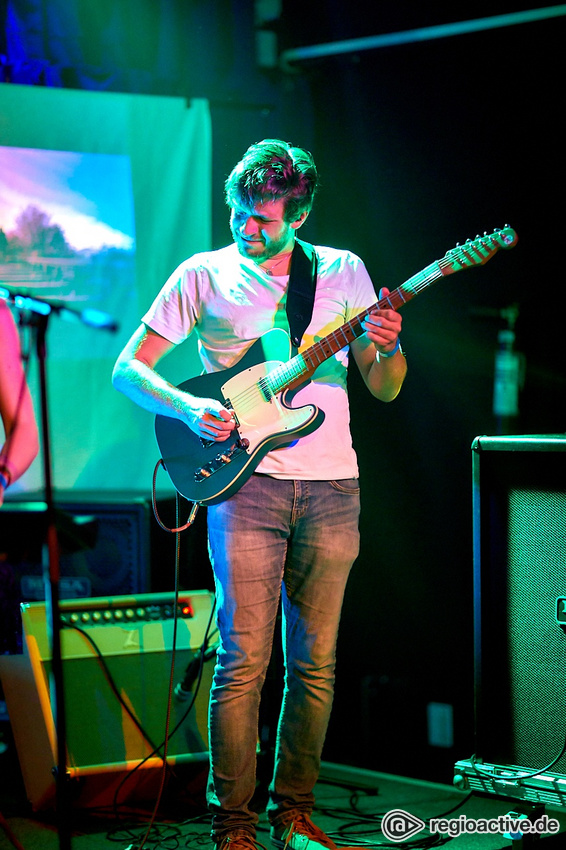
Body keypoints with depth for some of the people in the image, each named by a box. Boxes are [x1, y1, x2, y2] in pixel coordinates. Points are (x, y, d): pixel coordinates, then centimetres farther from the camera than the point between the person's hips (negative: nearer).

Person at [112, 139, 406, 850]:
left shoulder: (344, 272, 9)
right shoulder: (204, 274, 4)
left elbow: (384, 390, 11)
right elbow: (128, 367, 4)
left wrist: (387, 348, -11)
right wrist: (189, 408, -13)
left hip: (332, 489, 3)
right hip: (248, 481, -2)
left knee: (315, 661, 5)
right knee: (244, 659, -7)